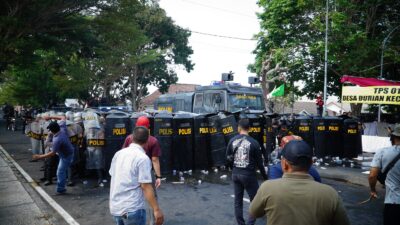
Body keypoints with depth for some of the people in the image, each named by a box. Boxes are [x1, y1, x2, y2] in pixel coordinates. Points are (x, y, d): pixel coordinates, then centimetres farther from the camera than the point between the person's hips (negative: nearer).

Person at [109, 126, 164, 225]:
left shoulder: (118, 153, 4)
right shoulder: (143, 158, -16)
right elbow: (146, 187, -20)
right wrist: (156, 210, -18)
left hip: (115, 208, 7)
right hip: (132, 209, -6)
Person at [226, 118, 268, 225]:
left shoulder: (232, 140, -3)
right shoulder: (254, 143, -12)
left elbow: (228, 156, 9)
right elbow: (259, 162, -5)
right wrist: (265, 176, 7)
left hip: (235, 173, 4)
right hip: (249, 174, -4)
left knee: (238, 200, 14)